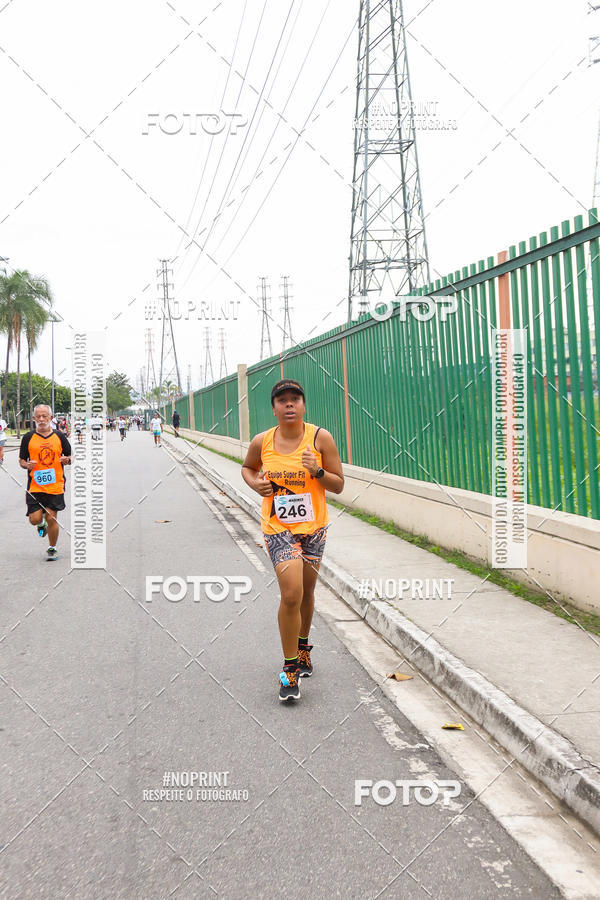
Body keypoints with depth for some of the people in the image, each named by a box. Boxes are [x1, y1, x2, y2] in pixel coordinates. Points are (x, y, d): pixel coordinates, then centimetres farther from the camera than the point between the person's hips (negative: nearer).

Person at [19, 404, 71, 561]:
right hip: (34, 486, 0)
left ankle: (52, 549, 18)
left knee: (51, 519, -3)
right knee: (34, 519, -4)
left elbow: (70, 457, 12)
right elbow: (21, 460, 9)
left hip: (55, 486, 0)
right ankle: (41, 524, 35)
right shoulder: (28, 438, 3)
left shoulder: (60, 436, 5)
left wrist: (67, 460, -11)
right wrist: (27, 464, -14)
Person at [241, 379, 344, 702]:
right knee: (291, 594, -14)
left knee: (306, 593, 16)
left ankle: (302, 646, 43)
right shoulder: (261, 442, -4)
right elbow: (247, 467, 17)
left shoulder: (321, 438, -7)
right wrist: (255, 483, -5)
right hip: (278, 528, -1)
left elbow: (338, 485, -2)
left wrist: (317, 471, -22)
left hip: (313, 527, 2)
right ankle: (290, 668, 1)